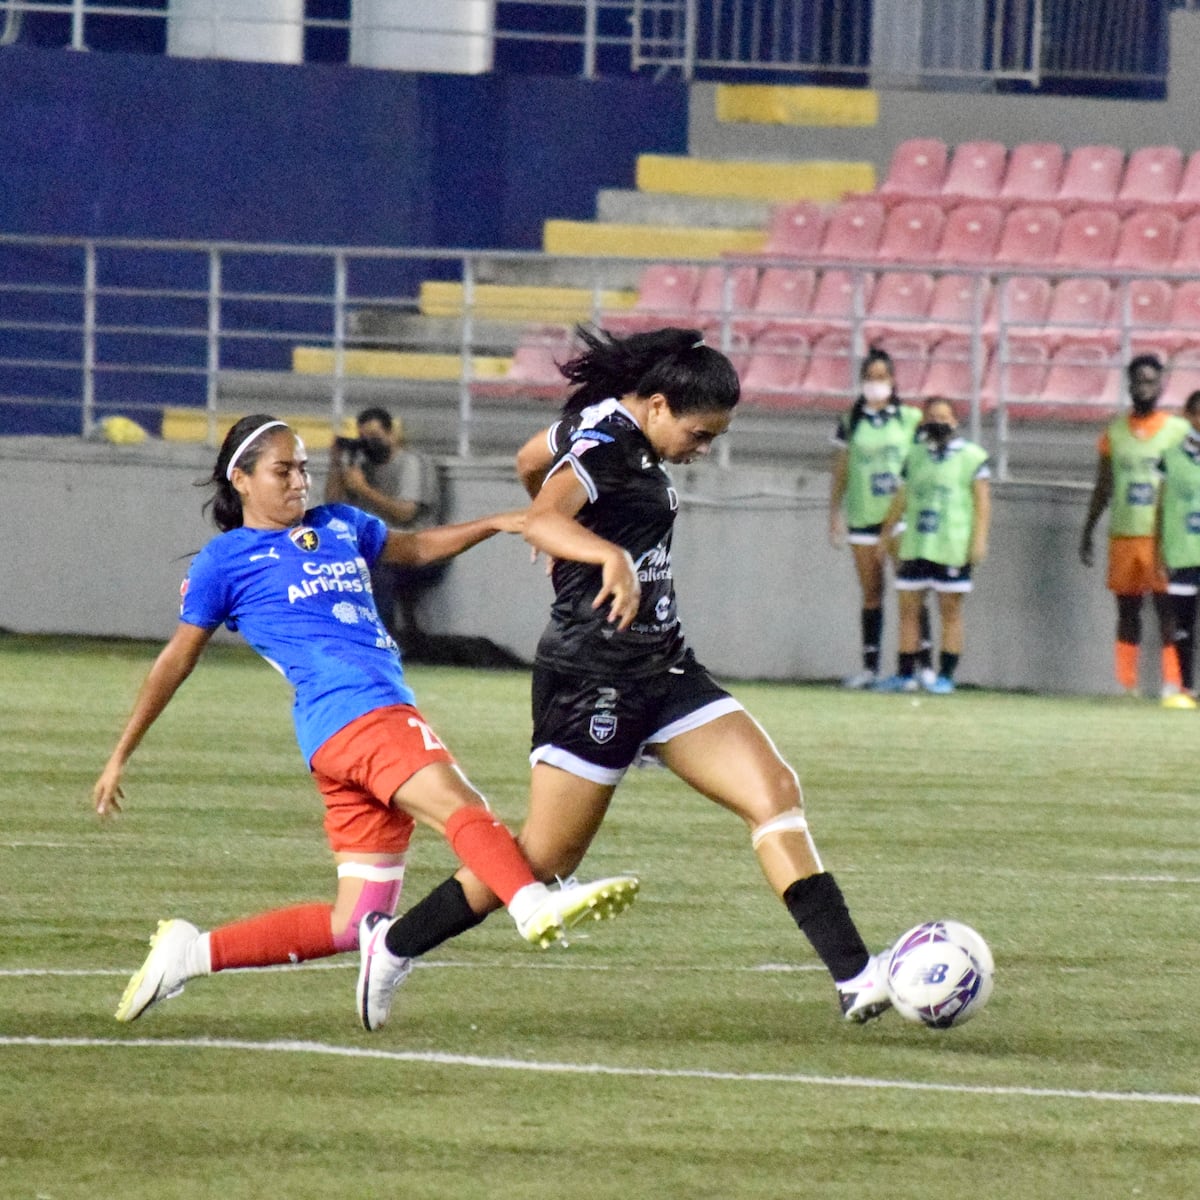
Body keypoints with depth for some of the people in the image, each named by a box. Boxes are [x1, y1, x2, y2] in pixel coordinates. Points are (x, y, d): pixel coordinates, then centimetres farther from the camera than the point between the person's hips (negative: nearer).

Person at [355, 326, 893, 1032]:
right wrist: (611, 557, -55)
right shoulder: (606, 446, -18)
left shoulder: (607, 422, 9)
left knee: (776, 794, -5)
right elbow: (542, 520, -37)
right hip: (596, 675, -10)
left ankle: (855, 976, -12)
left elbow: (531, 461, 29)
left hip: (661, 665, 10)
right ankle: (393, 946, 18)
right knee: (547, 857, -1)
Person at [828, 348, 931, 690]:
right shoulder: (851, 424, 9)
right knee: (870, 593, 5)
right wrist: (835, 516, 8)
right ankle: (870, 667, 9)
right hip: (863, 517, 2)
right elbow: (840, 472, 11)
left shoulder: (910, 419, 5)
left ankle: (925, 664, -12)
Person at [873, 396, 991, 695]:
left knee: (950, 612, -2)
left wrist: (979, 539, -12)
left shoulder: (972, 457, 0)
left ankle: (946, 676, 2)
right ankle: (905, 674, 11)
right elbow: (901, 500, 19)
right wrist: (885, 535, 20)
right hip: (915, 546, 5)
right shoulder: (914, 457, 13)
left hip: (951, 548, -5)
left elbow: (982, 501, -4)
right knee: (908, 610, 5)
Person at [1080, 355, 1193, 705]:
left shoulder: (1178, 430, 1)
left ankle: (1172, 685, -7)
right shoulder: (1115, 430, 9)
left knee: (1167, 610, -7)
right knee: (1127, 611, 6)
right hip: (1123, 534, 3)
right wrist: (1087, 534, 13)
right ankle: (1127, 686, 10)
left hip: (1162, 535, -3)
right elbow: (1102, 488, 15)